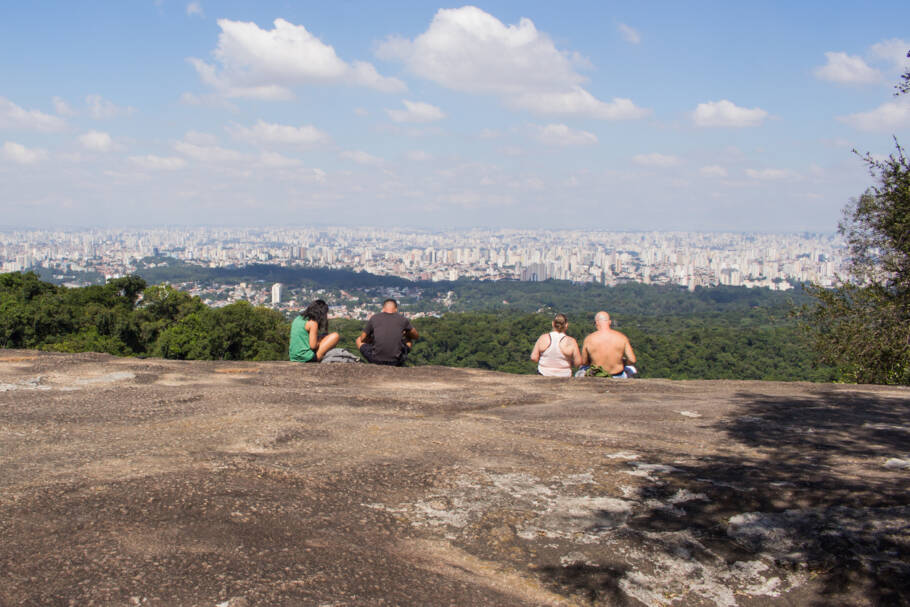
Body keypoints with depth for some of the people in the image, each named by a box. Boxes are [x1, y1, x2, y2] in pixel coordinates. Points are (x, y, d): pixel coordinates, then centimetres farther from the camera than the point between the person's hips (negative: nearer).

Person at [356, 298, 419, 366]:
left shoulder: (374, 318, 3)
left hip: (376, 360, -1)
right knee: (409, 340, 31)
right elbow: (416, 336, 20)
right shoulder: (402, 319, 4)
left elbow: (363, 339, 13)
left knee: (359, 340, 27)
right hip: (395, 362, 1)